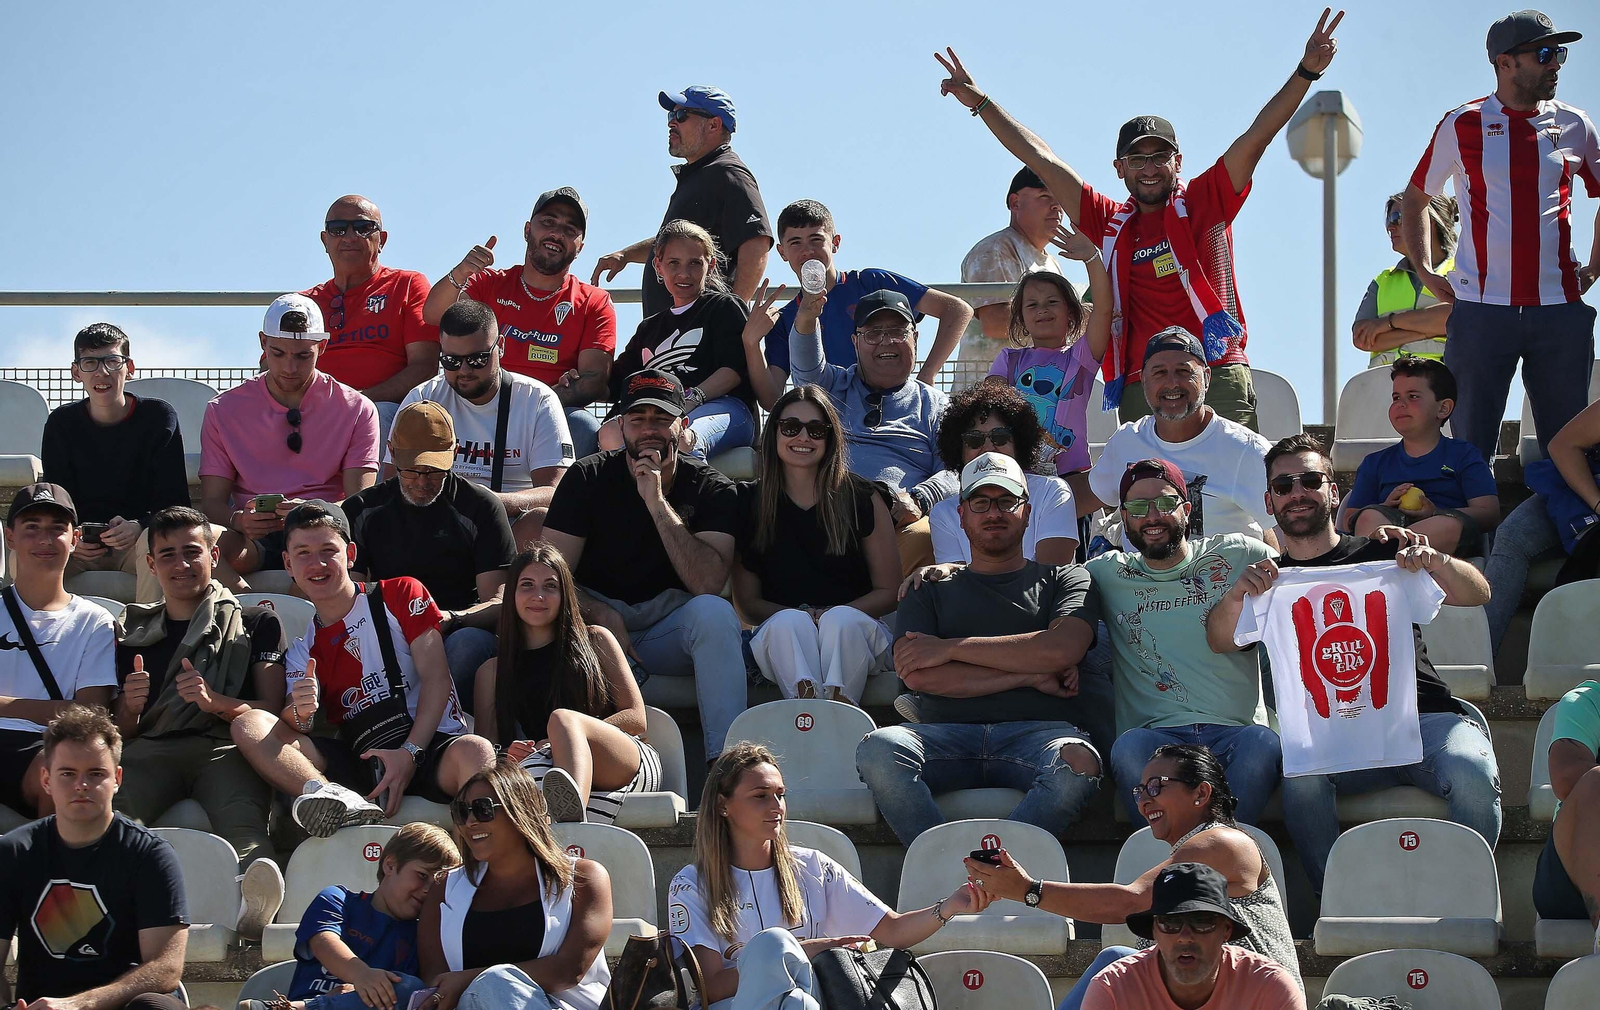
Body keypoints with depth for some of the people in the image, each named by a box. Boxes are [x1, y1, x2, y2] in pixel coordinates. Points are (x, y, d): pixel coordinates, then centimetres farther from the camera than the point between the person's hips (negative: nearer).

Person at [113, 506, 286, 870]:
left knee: (243, 831, -42)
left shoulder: (256, 622, 25)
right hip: (150, 750, 2)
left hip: (225, 748, -2)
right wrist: (130, 707, 1)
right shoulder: (134, 632, 32)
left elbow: (270, 711, 12)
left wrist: (215, 702, -9)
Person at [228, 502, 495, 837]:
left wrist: (409, 753, -15)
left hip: (430, 745, -3)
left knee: (474, 751, -39)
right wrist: (299, 712, -23)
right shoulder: (303, 644, 19)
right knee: (249, 726, -19)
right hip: (360, 760, 3)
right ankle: (336, 800, -44)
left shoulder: (400, 595, 10)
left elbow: (436, 678, 0)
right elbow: (292, 728, 4)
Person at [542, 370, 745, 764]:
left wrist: (657, 502, -22)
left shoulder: (712, 490, -2)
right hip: (597, 623, 0)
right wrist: (601, 616, -26)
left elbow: (707, 584, -18)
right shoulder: (588, 478, 0)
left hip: (670, 635, 0)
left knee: (714, 612, -32)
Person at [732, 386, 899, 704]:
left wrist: (834, 616, -12)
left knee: (841, 620, -34)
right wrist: (799, 617, -14)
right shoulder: (750, 503, 8)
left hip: (854, 633, 0)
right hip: (781, 642, 0)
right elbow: (747, 601, 6)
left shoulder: (862, 499, 6)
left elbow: (889, 592, 6)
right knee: (789, 623, -34)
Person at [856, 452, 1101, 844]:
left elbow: (1061, 650, 0)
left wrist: (951, 648, 2)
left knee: (1078, 762, -38)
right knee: (878, 750, -33)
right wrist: (1031, 676, 1)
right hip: (948, 735, 1)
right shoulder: (930, 590, 25)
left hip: (1035, 732, -1)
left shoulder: (1064, 579, 23)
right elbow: (918, 676, 5)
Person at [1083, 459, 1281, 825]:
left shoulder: (1239, 555, 14)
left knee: (1261, 744, -36)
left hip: (1235, 730, 0)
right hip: (1157, 735, 0)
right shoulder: (1108, 573, 18)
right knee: (1131, 747, -36)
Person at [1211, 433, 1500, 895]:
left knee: (1472, 776, -32)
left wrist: (1436, 562, -17)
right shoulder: (1269, 580, 20)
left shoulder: (1380, 554, 17)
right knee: (1301, 778, -34)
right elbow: (1222, 642, 2)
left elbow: (1477, 595, 6)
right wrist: (1235, 596, -21)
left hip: (1424, 714, 0)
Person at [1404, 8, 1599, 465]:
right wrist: (1424, 272, 7)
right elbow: (1413, 200, 17)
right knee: (1471, 447, -1)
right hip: (1481, 308, -2)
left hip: (1560, 308, 2)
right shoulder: (1461, 126, 4)